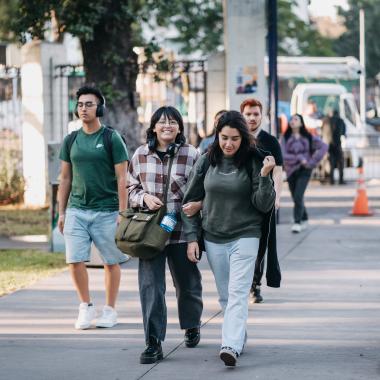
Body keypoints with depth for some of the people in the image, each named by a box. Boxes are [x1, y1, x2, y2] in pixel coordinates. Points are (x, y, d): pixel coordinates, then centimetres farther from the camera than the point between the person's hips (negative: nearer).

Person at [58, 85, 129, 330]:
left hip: (106, 211, -3)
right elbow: (65, 179, 15)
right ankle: (86, 307, 11)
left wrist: (122, 213, -10)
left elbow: (122, 178, -5)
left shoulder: (112, 138, -3)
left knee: (111, 262, 4)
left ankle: (110, 310, 17)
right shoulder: (71, 140, 10)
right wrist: (61, 213, 11)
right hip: (77, 210, 3)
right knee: (75, 260, -5)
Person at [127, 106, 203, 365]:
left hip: (181, 231, -1)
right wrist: (144, 198, -8)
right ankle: (154, 344, -6)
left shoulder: (192, 155, -2)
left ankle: (192, 326, 42)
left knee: (188, 284, 14)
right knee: (150, 285, -7)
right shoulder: (140, 155, 5)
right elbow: (131, 188, 13)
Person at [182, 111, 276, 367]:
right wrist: (192, 237, 3)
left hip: (245, 237, -4)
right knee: (225, 296, 12)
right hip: (213, 238, 4)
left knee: (238, 293, -15)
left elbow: (264, 205, -7)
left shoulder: (253, 163, -6)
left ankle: (232, 346, -25)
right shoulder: (206, 162, 2)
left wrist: (265, 177, -22)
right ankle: (239, 335, 29)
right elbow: (191, 201, 9)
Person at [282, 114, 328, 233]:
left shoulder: (308, 137, -2)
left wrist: (313, 162, -11)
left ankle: (297, 222, -12)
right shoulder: (285, 138, -2)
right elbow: (283, 155, -11)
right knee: (296, 198, 11)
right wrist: (299, 158, -17)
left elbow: (323, 146, -6)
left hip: (304, 170, -2)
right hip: (291, 170, 2)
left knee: (298, 196, -17)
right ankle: (304, 220, 32)